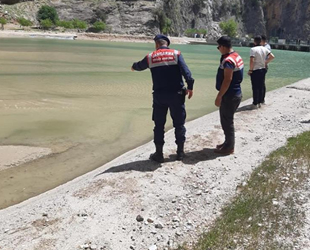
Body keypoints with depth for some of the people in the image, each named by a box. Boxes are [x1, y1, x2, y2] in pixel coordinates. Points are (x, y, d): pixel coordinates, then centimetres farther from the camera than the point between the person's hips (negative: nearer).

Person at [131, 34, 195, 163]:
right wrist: (190, 87, -5)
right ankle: (180, 152, 18)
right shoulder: (176, 54, 0)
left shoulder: (150, 57, 6)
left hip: (159, 95, 1)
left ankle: (159, 153, 15)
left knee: (159, 125, 11)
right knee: (179, 123, 11)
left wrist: (133, 66, 49)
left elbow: (139, 66, 26)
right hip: (176, 94, -1)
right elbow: (186, 72, -12)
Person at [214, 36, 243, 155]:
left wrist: (219, 96, -21)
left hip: (230, 95, -10)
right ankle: (228, 143, 30)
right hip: (235, 93, 10)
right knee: (227, 120, 19)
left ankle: (229, 147, 9)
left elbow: (227, 80, -25)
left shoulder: (228, 60, -22)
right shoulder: (236, 56, 11)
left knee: (227, 121, 0)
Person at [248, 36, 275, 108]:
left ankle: (255, 104, 5)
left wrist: (250, 70, -12)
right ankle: (260, 102, 21)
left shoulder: (253, 49, -15)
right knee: (261, 87, 13)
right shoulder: (264, 49, 4)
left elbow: (252, 61, -22)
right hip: (263, 69, 6)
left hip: (255, 70, -6)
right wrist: (266, 62, 12)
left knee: (255, 87, 1)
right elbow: (272, 56, 3)